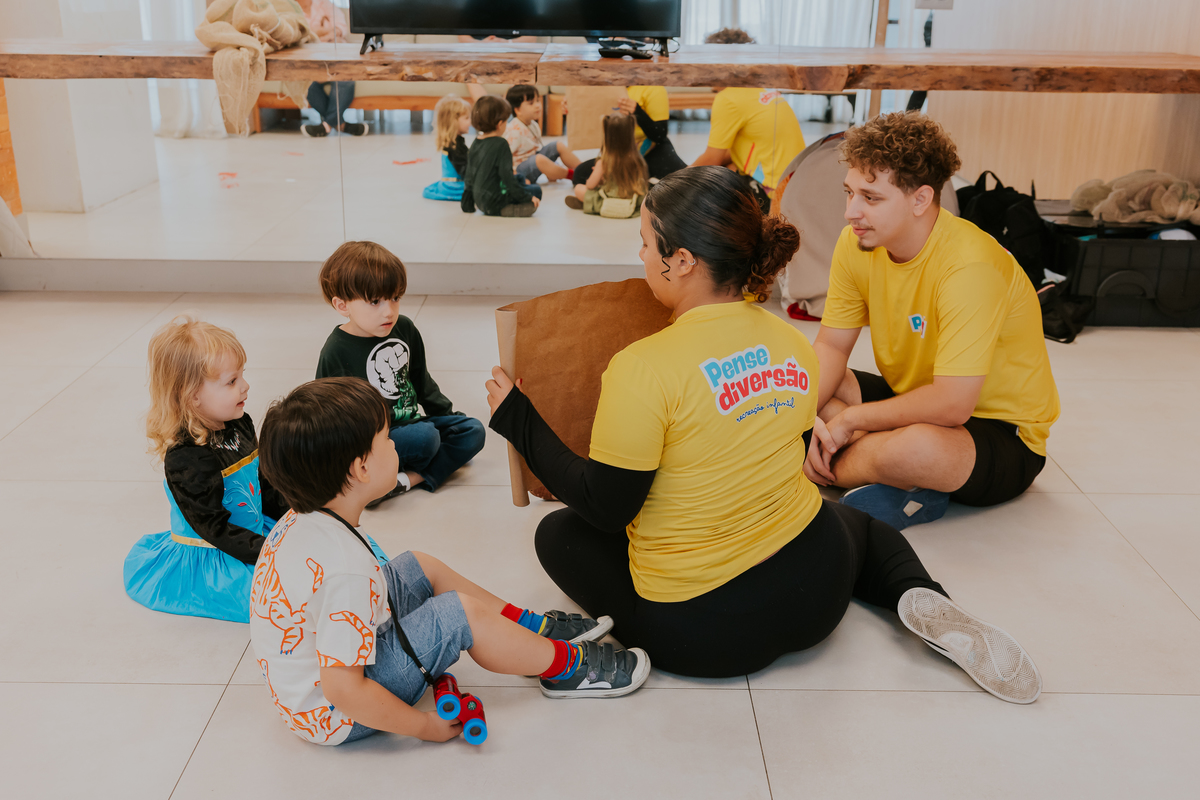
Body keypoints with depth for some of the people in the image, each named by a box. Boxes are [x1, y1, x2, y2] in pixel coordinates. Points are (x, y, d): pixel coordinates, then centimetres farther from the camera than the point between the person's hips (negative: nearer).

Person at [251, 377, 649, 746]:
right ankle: (567, 666, 5)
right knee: (461, 612, -17)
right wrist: (423, 725, -21)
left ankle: (531, 625, 22)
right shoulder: (346, 569, -35)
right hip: (333, 718, -10)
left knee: (422, 567, 13)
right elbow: (344, 690, -34)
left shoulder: (301, 521, -7)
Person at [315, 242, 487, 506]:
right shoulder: (335, 353, -16)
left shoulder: (405, 329, 3)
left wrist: (447, 412, 20)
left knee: (472, 430, -6)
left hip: (410, 422, 8)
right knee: (425, 437, -32)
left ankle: (409, 478, -20)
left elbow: (421, 381, 19)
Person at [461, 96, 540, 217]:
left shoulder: (475, 144, 7)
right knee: (536, 191, -5)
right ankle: (503, 211, -14)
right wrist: (528, 197, -14)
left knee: (518, 179, 29)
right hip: (495, 201, -9)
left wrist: (467, 203, 23)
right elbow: (506, 175, -20)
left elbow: (469, 176, 13)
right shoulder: (500, 144, -16)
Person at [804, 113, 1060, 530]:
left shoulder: (970, 265, -31)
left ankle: (832, 469, -9)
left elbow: (951, 405, -35)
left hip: (1002, 435, -8)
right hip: (911, 402, 8)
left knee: (918, 447, -42)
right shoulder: (856, 243, -8)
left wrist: (849, 421, -24)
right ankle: (911, 492, -14)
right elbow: (831, 347, -2)